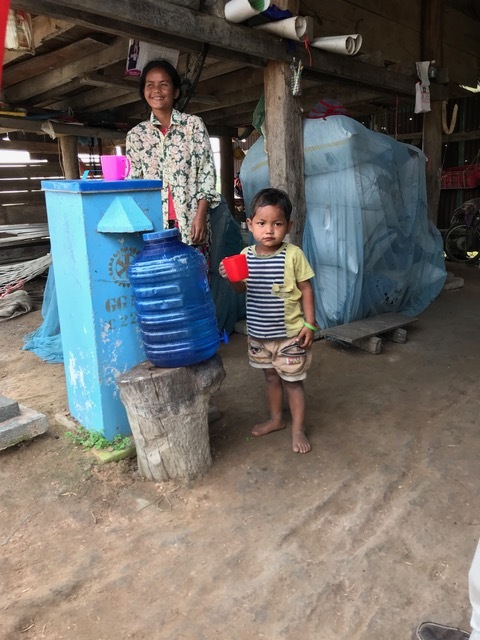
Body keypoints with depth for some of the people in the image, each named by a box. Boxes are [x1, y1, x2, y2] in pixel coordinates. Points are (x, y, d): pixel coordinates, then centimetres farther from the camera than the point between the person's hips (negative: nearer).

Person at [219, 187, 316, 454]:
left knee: (293, 381, 8)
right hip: (258, 333, 5)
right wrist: (230, 277, -12)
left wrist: (309, 324, -11)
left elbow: (306, 289, -7)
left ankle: (298, 430, 23)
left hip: (289, 334, -4)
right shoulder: (246, 255, -2)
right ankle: (275, 419, 40)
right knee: (271, 376, 21)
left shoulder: (293, 255, -14)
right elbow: (241, 289, 9)